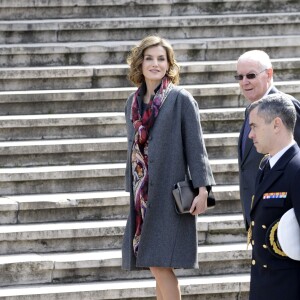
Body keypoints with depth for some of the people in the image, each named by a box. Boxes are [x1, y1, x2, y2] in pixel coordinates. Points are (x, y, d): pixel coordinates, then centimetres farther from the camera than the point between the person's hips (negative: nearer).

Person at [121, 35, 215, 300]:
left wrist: (202, 189, -14)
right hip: (143, 195, 6)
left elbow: (195, 146, -7)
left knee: (159, 264, -11)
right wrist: (132, 189, 18)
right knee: (159, 268, 7)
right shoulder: (133, 103, 12)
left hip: (169, 194, -6)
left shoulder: (181, 99, -5)